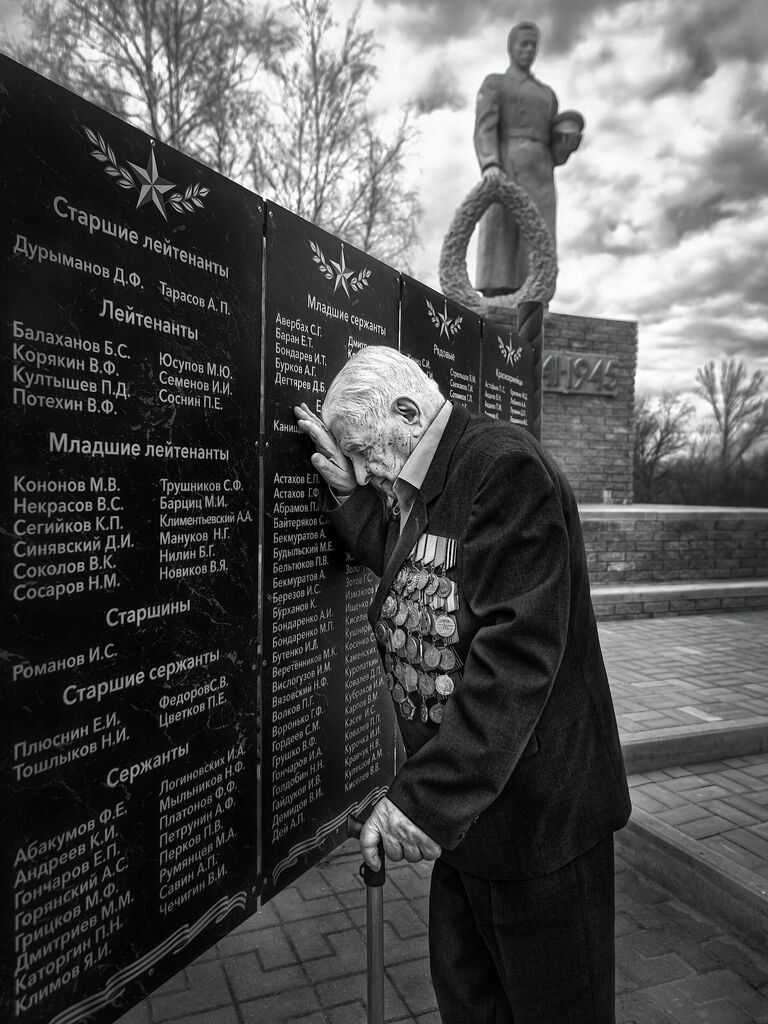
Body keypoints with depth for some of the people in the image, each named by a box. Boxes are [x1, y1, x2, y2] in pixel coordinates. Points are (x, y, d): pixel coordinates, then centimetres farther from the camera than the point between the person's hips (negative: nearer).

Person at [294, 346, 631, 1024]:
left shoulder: (505, 466, -22)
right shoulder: (421, 490, 9)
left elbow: (518, 645, -29)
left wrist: (431, 792, -31)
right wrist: (349, 493, 8)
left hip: (538, 812, -8)